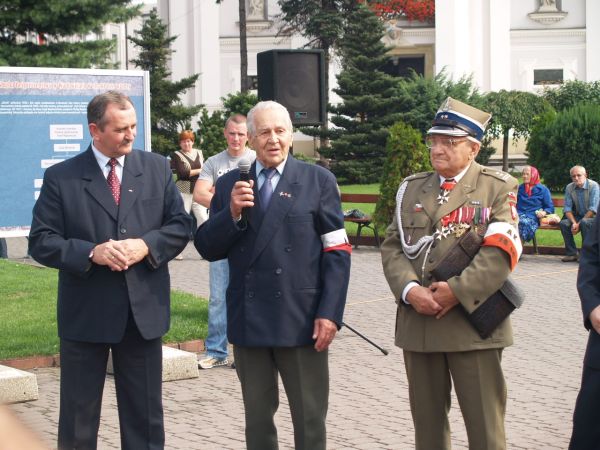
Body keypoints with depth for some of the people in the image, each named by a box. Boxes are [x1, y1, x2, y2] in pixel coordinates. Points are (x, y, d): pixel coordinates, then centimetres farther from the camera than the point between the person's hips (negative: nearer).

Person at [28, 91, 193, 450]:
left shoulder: (157, 168, 6)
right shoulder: (60, 177, -2)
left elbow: (182, 224, 5)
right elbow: (41, 241, -4)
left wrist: (146, 245, -13)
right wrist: (90, 252, -19)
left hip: (144, 311, 2)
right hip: (85, 314, -2)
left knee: (146, 415, 11)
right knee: (78, 420, 7)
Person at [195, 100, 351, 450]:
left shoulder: (319, 181, 1)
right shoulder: (230, 185, 8)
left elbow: (337, 252, -3)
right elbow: (208, 248, 4)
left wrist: (330, 313, -11)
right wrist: (232, 212, -13)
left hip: (302, 320, -3)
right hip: (248, 320, 3)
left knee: (310, 421, 5)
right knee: (257, 420, 13)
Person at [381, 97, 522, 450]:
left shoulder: (499, 188, 1)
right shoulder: (412, 188, 15)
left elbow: (502, 250, -10)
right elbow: (393, 246, 8)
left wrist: (458, 291, -18)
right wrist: (409, 289, -10)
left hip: (473, 321, -4)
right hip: (419, 322, 4)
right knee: (427, 421, 12)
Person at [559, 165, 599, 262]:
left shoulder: (593, 186, -15)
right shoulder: (569, 188, 0)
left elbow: (593, 209, -20)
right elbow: (567, 208, -1)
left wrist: (579, 224, -23)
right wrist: (574, 223, -19)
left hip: (592, 217, -5)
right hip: (578, 216, 5)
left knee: (585, 222, -37)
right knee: (563, 223, -22)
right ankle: (571, 253, -13)